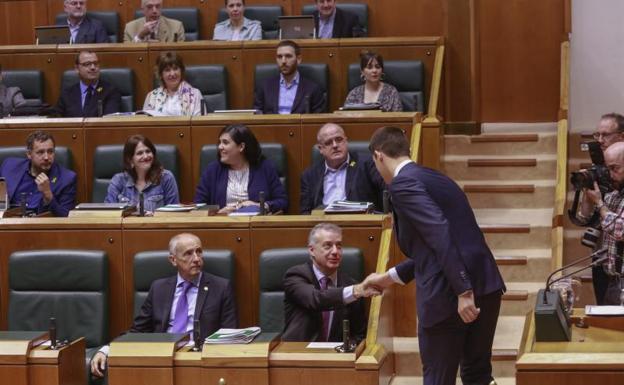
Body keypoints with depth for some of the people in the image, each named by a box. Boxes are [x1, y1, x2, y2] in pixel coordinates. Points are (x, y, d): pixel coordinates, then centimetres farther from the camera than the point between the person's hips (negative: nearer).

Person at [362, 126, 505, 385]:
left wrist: (463, 291, -23)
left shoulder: (403, 184, -7)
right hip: (486, 286, 8)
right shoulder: (435, 179, 22)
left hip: (447, 295, -8)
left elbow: (441, 235, -20)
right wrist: (390, 277, 39)